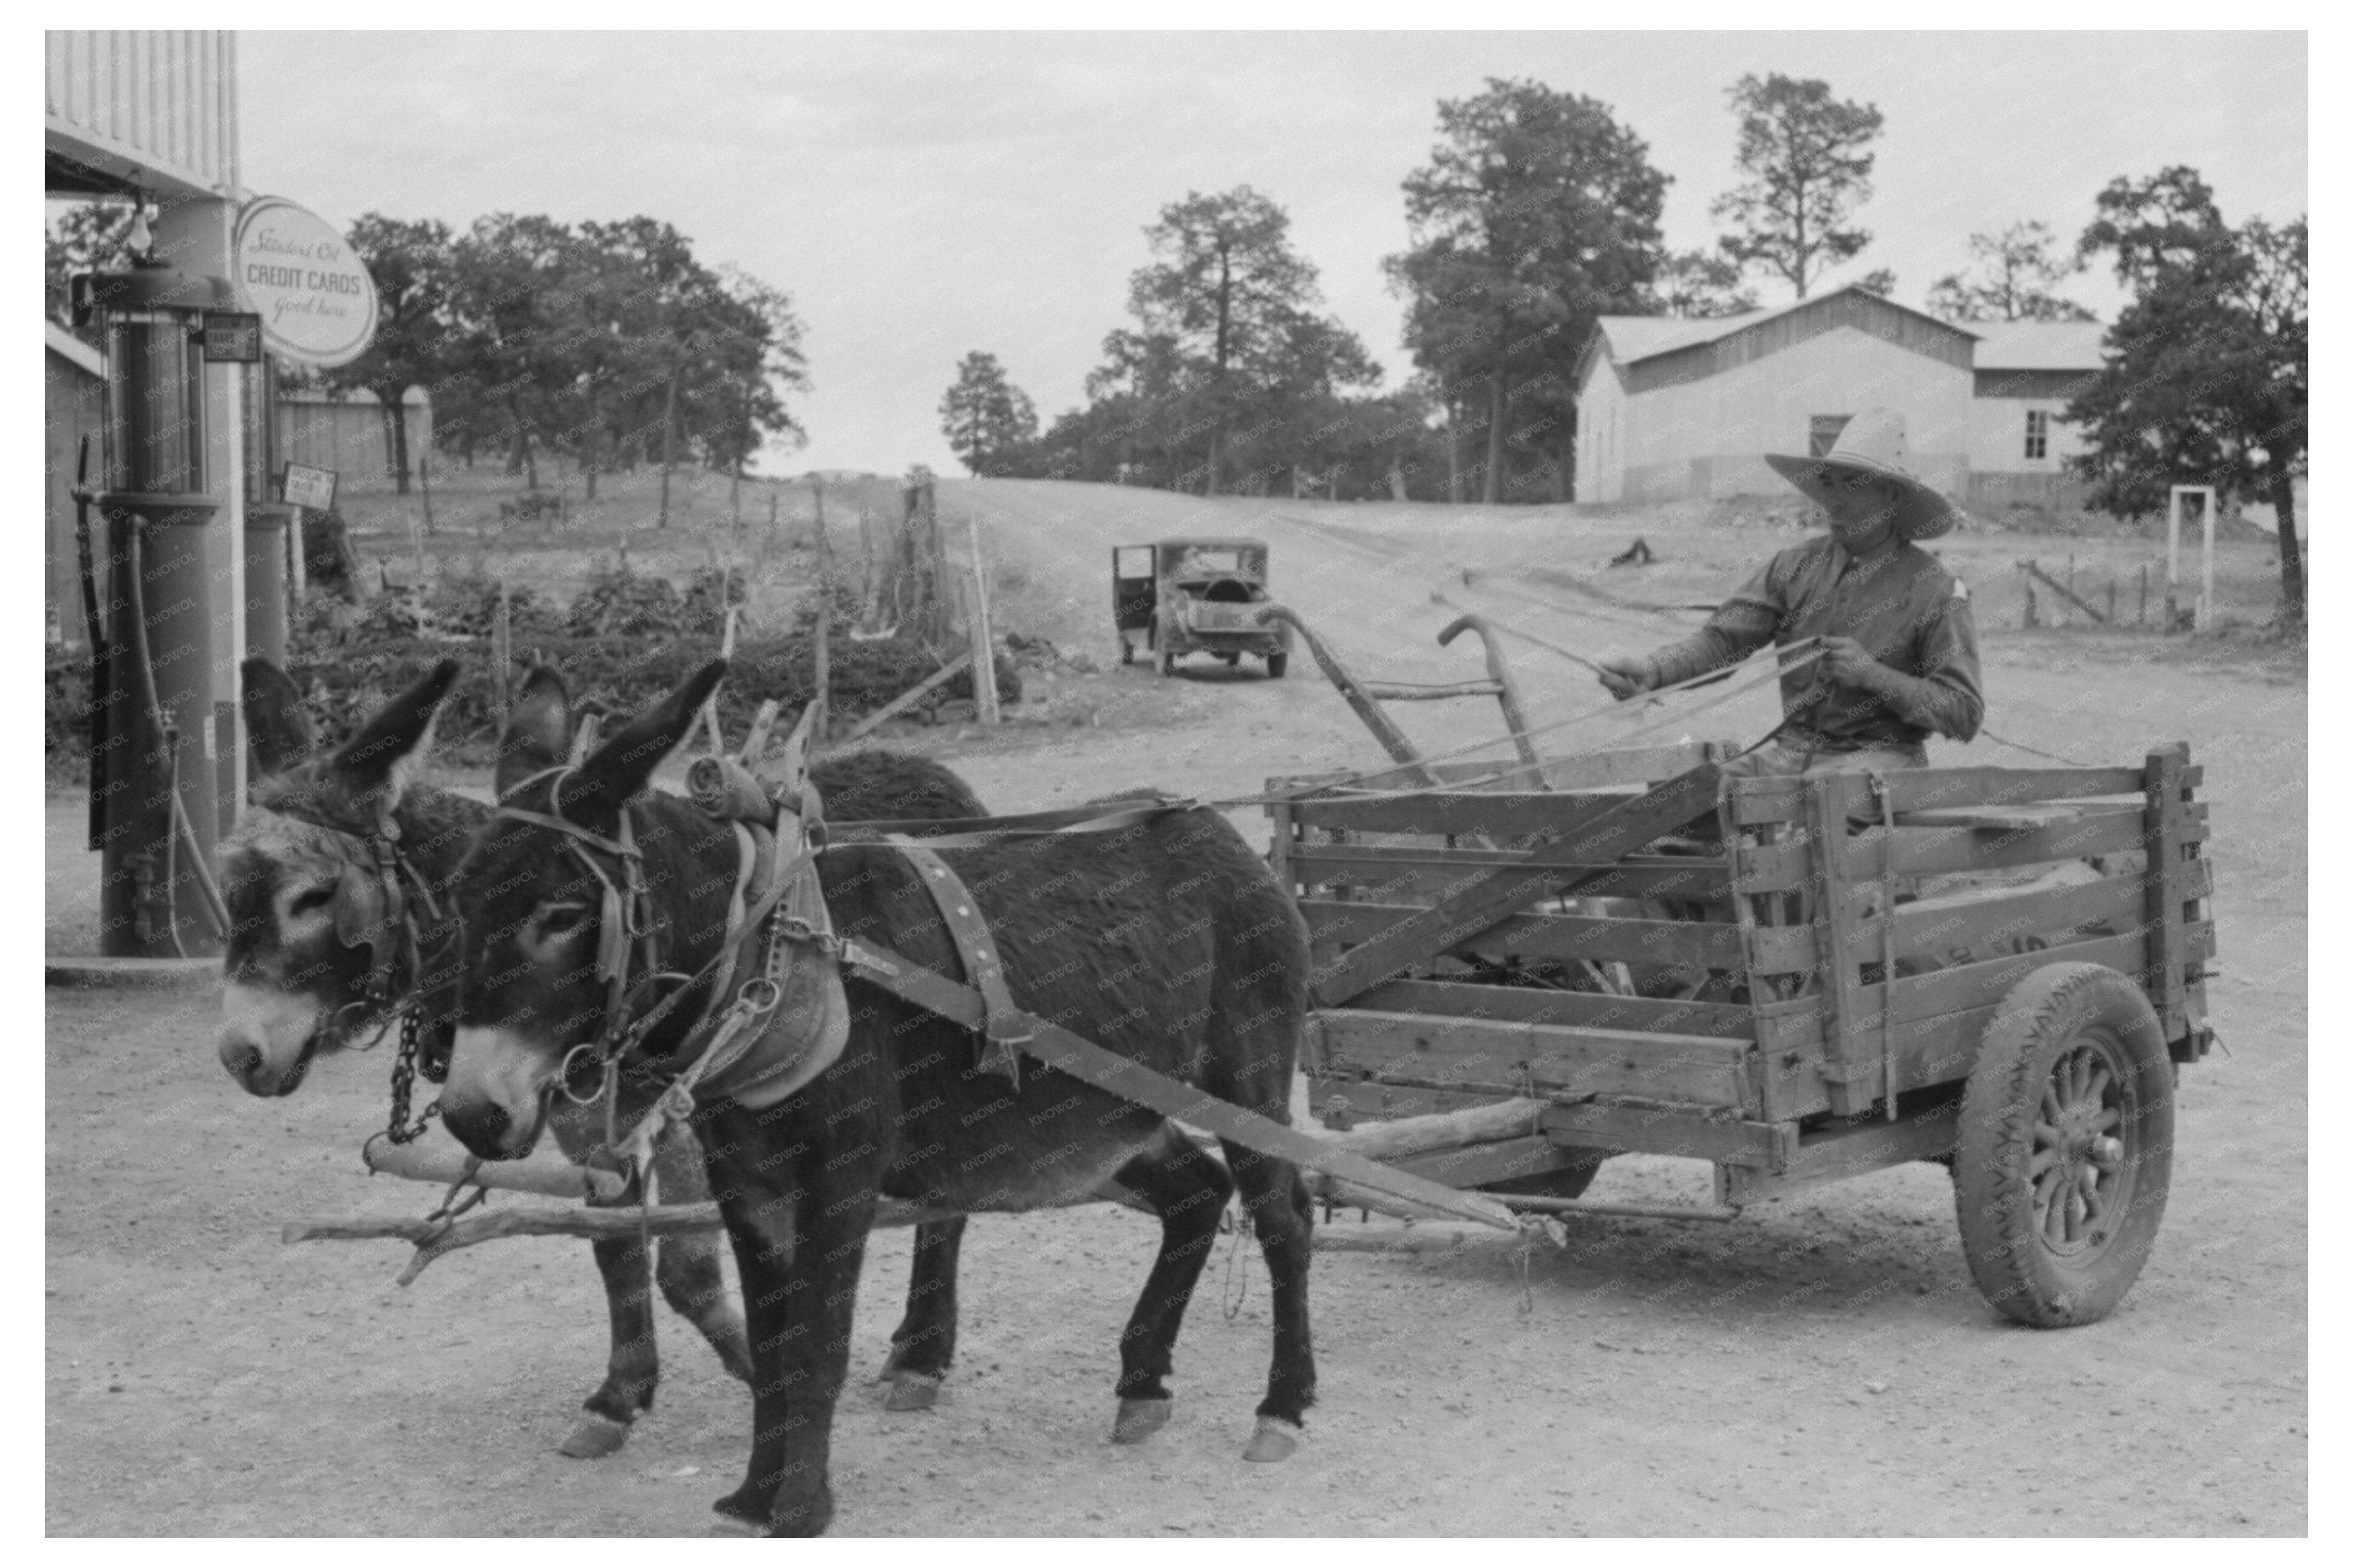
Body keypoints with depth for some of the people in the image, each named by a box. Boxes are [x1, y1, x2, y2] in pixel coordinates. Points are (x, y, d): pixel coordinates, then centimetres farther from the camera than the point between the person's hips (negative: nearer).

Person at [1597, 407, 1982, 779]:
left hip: (1878, 754, -4)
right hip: (1792, 749, 5)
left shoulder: (1936, 591, -5)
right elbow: (1722, 637, -1)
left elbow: (1964, 714, -7)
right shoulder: (1795, 566, 8)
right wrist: (1653, 671, -21)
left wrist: (1873, 674, -18)